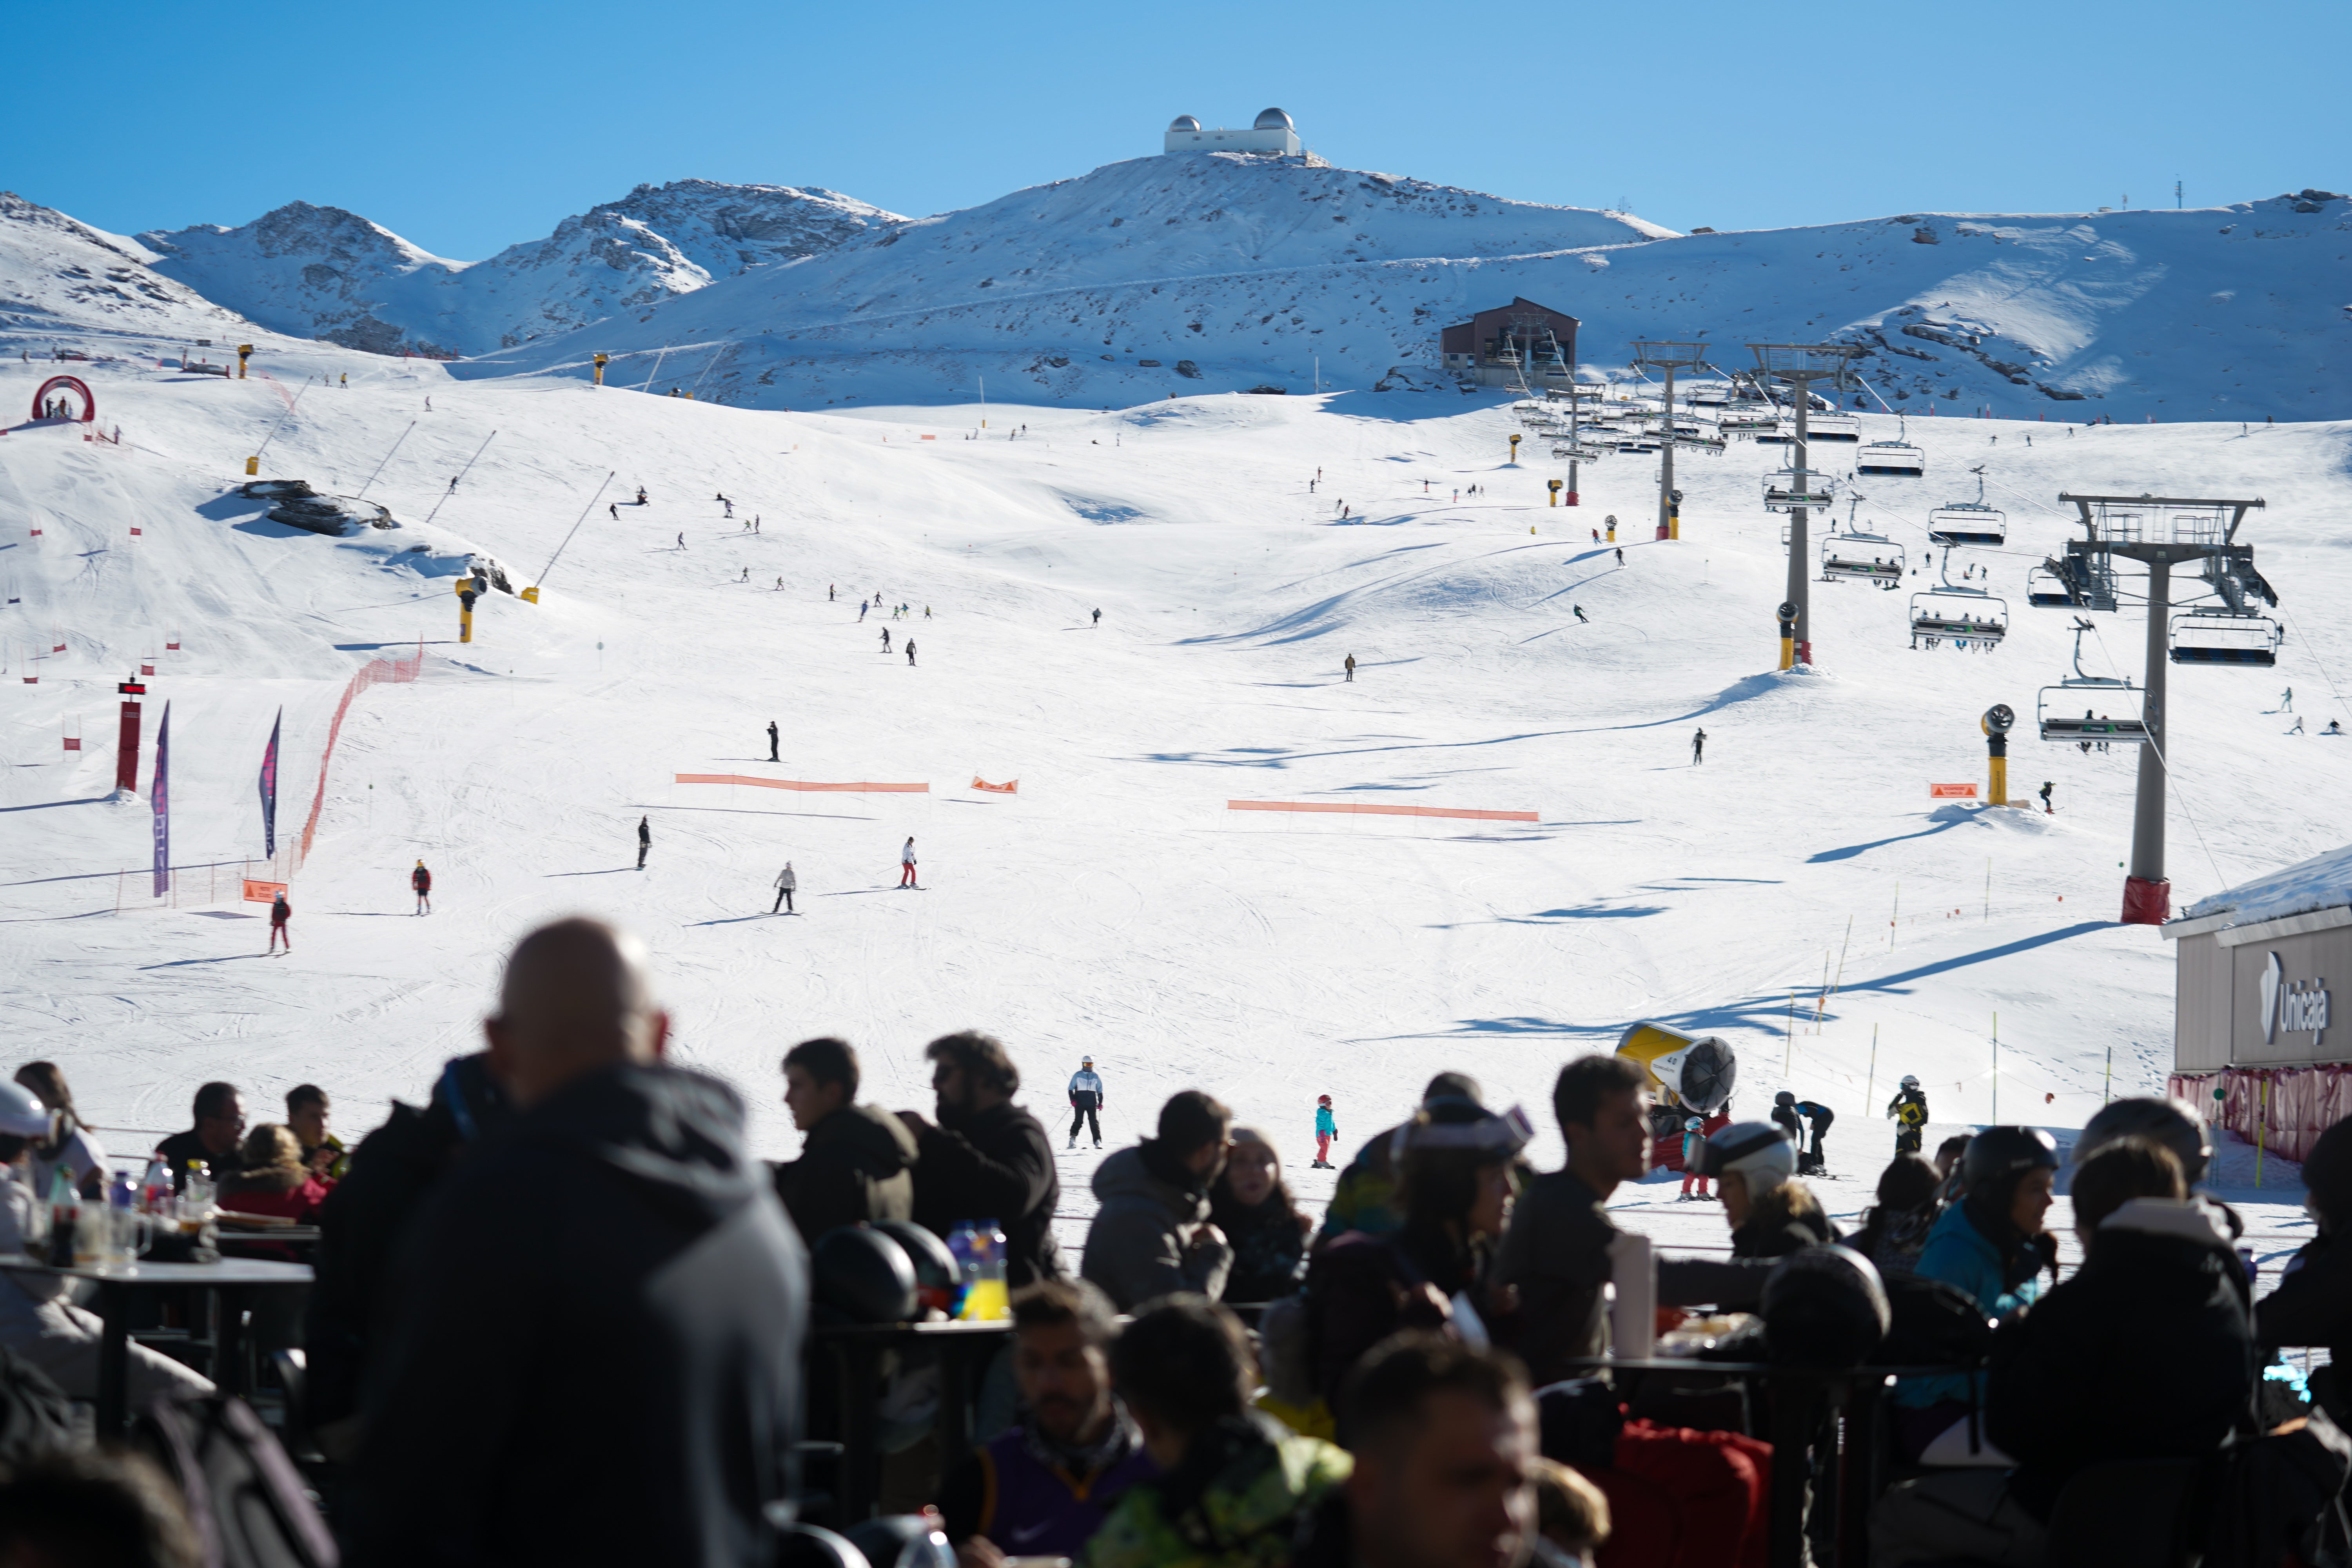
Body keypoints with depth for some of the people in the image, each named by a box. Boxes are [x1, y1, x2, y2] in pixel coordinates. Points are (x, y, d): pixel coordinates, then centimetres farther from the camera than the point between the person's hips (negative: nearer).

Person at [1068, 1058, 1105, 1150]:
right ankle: (1073, 1139, 0)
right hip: (1080, 1103, -2)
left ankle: (1098, 1141, -5)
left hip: (1092, 1104, 2)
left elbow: (1100, 1091, 17)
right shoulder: (1077, 1076, 6)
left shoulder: (1096, 1076, 12)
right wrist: (1073, 1100, -7)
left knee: (1094, 1122, -4)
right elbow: (1071, 1089, 7)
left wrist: (1100, 1103, 6)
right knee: (1078, 1122, -7)